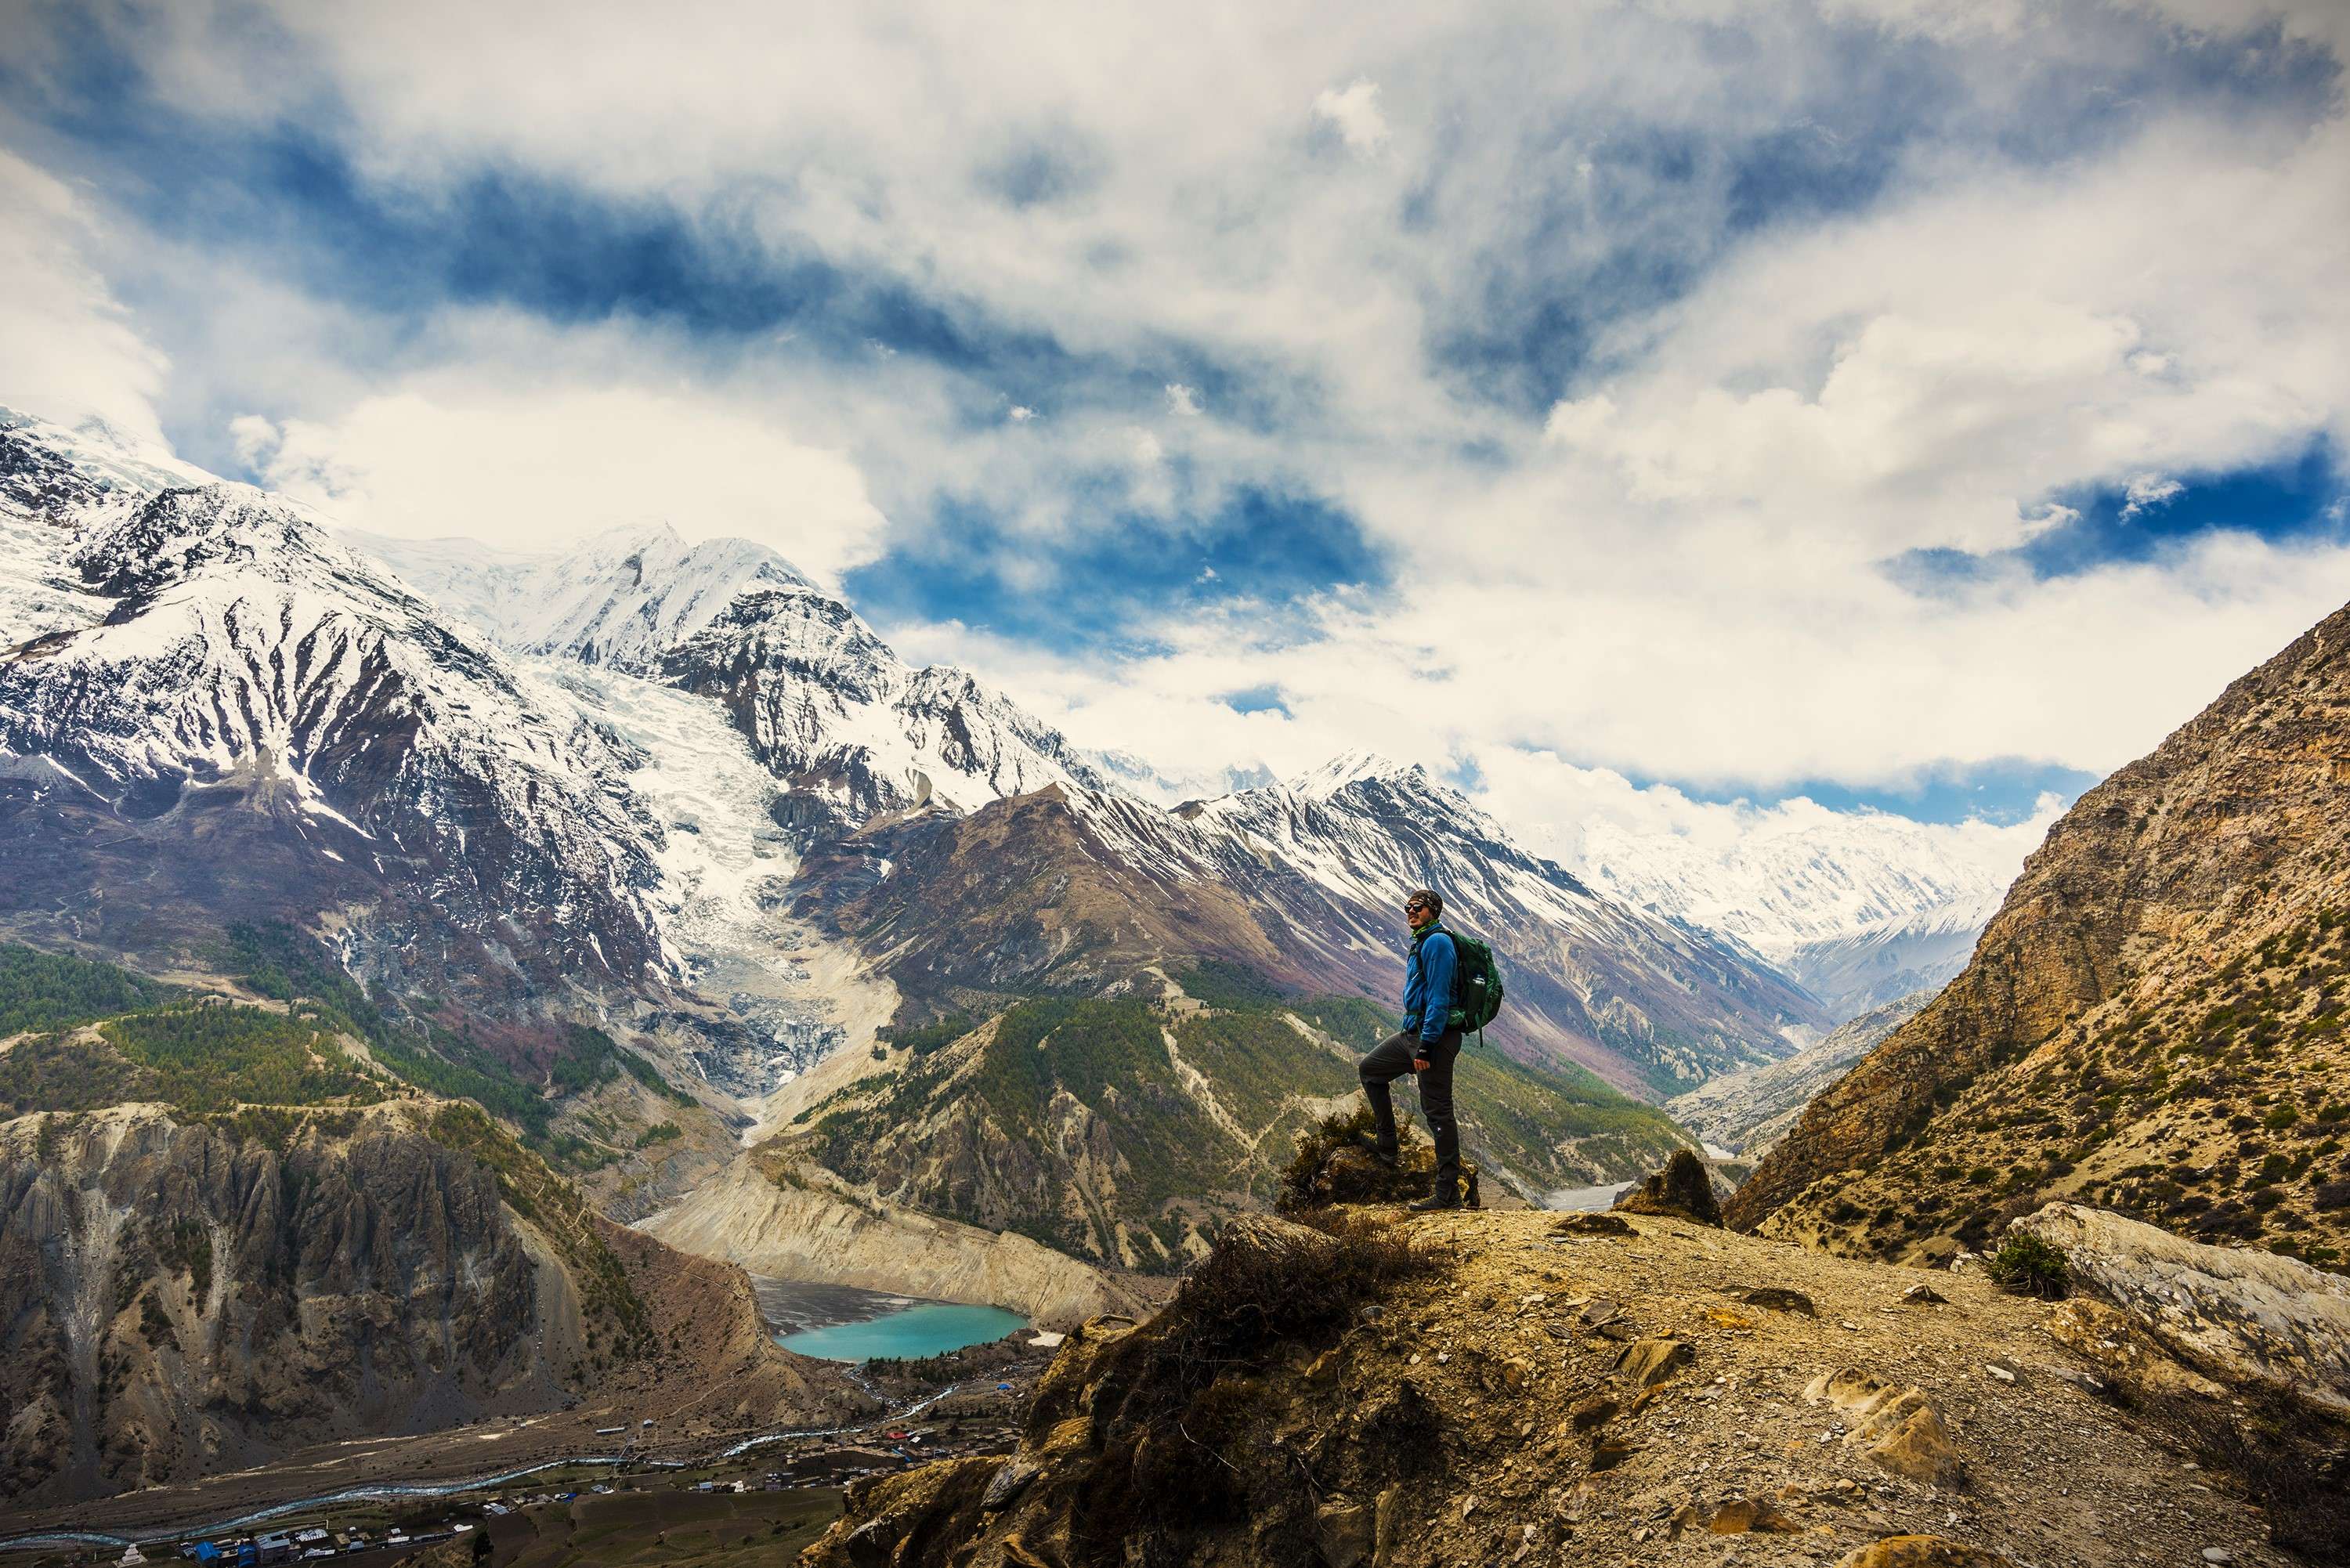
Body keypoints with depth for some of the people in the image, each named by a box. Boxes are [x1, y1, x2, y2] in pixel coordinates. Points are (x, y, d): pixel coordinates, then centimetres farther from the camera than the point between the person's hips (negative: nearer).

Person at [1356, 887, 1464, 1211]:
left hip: (1435, 1036, -11)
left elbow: (1439, 998, -21)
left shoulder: (1437, 942, -14)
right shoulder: (1420, 943, 18)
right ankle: (1387, 1149, 24)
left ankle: (1448, 1193, -2)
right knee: (1369, 1069, 20)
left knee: (1437, 1111, -7)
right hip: (1412, 1032, 11)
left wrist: (1426, 1046, -23)